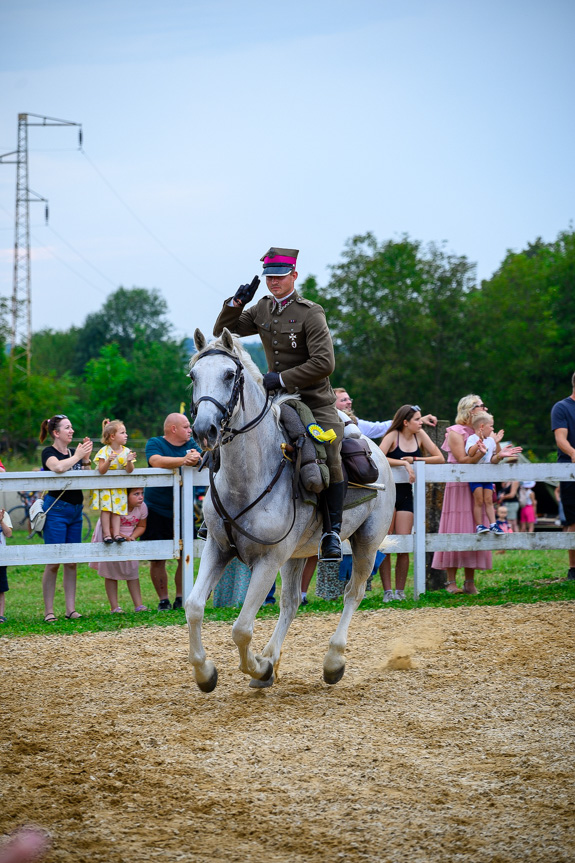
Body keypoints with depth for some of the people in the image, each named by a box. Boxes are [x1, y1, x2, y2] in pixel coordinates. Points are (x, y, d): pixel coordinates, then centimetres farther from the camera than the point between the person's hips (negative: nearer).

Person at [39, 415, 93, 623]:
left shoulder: (74, 451, 14)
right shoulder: (49, 452, -6)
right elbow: (58, 467, -27)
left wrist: (86, 459, -2)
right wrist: (77, 456, -14)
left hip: (75, 510, 7)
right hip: (56, 509, -7)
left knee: (71, 562, 7)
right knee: (53, 562, -7)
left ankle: (71, 609, 10)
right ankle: (48, 611, -3)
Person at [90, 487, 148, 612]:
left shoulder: (142, 507, -12)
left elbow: (141, 526, 1)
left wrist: (132, 537, -18)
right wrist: (123, 537, -37)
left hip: (128, 540, 5)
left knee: (132, 571, 2)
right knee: (111, 574, -1)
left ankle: (138, 605, 6)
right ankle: (114, 607, 4)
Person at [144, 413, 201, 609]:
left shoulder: (191, 444, 11)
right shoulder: (155, 444, -3)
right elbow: (156, 461, -23)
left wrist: (196, 458, -29)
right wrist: (183, 460, -35)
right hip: (156, 510, -3)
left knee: (185, 556, 0)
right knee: (157, 558, -1)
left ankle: (180, 598, 11)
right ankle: (163, 600, 7)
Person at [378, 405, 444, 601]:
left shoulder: (419, 435, 6)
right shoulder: (393, 436, -7)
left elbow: (439, 458, 4)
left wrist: (415, 459, -7)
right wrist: (404, 463, -24)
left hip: (405, 495, 4)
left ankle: (400, 591, 5)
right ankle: (387, 591, -1)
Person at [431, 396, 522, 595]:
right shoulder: (455, 432, -4)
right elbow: (463, 461, -15)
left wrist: (499, 456, -5)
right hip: (459, 487, -6)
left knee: (474, 533, 3)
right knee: (456, 532, -8)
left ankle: (470, 582, 5)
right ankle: (451, 582, -7)